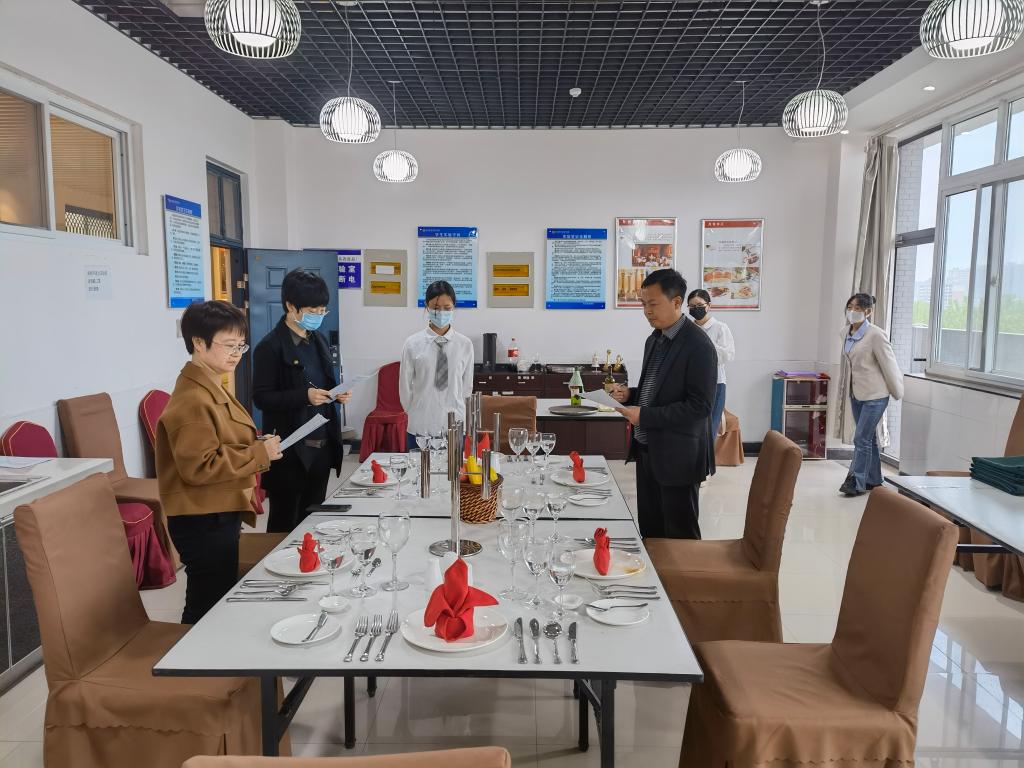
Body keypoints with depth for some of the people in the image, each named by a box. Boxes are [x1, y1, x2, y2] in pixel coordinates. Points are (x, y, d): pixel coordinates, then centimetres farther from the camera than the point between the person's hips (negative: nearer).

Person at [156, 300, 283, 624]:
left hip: (219, 516, 10)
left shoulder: (211, 389, 12)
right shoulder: (192, 400, -20)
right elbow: (199, 467, -26)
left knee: (218, 602, 18)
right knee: (207, 608, 0)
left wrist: (257, 448, 12)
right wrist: (259, 454, -21)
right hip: (202, 522, -10)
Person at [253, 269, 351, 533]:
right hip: (290, 450, -7)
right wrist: (304, 396, -25)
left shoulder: (319, 341, 11)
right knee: (284, 522, 6)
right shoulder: (270, 346, -11)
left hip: (322, 446, 7)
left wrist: (337, 394, -2)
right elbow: (261, 398, -14)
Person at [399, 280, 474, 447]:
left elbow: (467, 386, 6)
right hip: (420, 427, 0)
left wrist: (456, 414, 8)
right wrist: (418, 413, 9)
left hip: (455, 427, 0)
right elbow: (405, 386, 5)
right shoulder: (413, 344, -3)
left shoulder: (465, 345, -1)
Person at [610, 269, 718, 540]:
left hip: (677, 456, -8)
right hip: (647, 450, 8)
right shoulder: (654, 340, 11)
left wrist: (645, 415, -22)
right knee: (649, 530, 16)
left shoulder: (698, 345, -16)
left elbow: (700, 406, -21)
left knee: (680, 534, 5)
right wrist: (630, 394, 0)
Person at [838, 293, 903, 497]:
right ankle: (873, 480, 25)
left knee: (862, 438, -7)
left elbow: (889, 364, -10)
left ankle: (856, 482, 0)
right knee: (869, 438, 16)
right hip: (856, 393, 7)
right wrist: (844, 384, 17)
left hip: (874, 394, -7)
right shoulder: (846, 332, 5)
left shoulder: (876, 335, -16)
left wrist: (898, 393, -3)